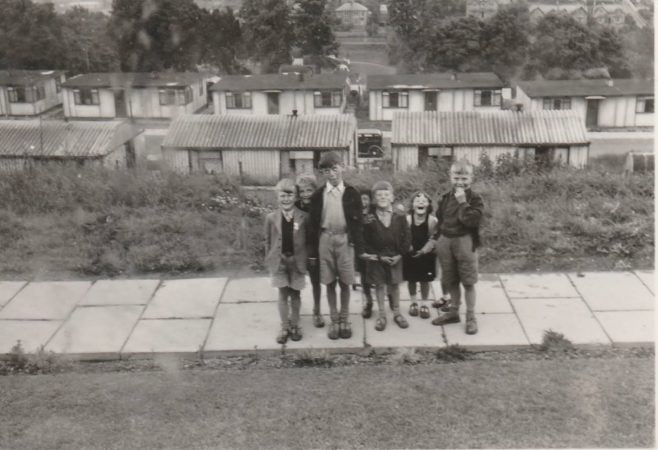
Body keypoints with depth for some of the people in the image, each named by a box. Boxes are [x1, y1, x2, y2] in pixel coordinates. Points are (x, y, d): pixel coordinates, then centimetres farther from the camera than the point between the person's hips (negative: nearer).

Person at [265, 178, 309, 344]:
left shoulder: (303, 217, -6)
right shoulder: (271, 218, -2)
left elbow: (308, 239, -2)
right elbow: (268, 240, 5)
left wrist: (305, 258, -6)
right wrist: (271, 259, 3)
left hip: (297, 260, 0)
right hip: (279, 260, 1)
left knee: (295, 294, 10)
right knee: (283, 294, 6)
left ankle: (295, 326, 23)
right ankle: (285, 327, 15)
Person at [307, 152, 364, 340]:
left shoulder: (351, 193, 0)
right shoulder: (318, 195, 3)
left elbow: (357, 221, 1)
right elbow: (313, 222, 4)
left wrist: (359, 246, -4)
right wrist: (313, 248, 0)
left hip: (345, 239, -1)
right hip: (325, 239, 1)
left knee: (344, 283, 5)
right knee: (329, 283, 7)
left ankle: (344, 320, 19)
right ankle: (334, 320, 18)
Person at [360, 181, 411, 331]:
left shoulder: (400, 218, -2)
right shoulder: (369, 220, -7)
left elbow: (406, 238, 1)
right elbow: (365, 242, -6)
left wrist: (400, 254, -10)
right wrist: (379, 256, -12)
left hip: (395, 257, 1)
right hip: (376, 258, -1)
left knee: (394, 284, 10)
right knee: (379, 285, 6)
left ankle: (397, 313, 22)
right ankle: (381, 315, 17)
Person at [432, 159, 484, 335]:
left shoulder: (475, 199, -9)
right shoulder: (445, 198, 5)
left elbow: (472, 221, -23)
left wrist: (463, 202, -24)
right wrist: (438, 240, 10)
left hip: (465, 242, -5)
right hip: (445, 242, 5)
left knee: (468, 282, 3)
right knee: (451, 281, 15)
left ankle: (471, 317, 13)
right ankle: (453, 312, 30)